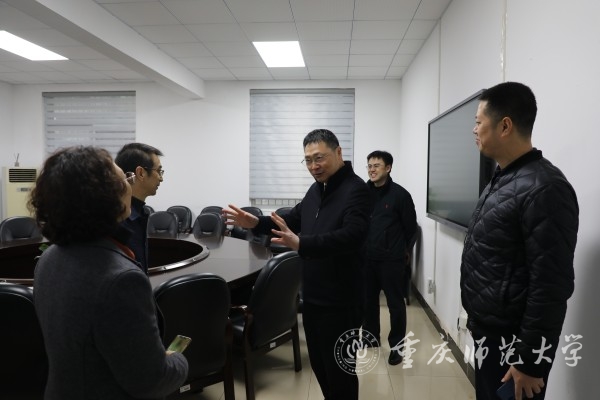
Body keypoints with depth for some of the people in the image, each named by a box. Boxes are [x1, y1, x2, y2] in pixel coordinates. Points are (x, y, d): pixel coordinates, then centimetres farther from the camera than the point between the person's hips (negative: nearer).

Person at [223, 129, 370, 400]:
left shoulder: (356, 190, -17)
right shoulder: (316, 189, 11)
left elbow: (351, 236, -31)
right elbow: (292, 220, 20)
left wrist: (301, 244, -44)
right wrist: (256, 223, 4)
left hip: (340, 300, -9)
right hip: (313, 295, 9)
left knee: (339, 370, 5)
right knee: (318, 364, 21)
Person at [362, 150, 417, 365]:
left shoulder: (400, 194, -9)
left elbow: (410, 227, 0)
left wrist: (397, 247, 9)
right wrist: (366, 246, 7)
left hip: (391, 259, -4)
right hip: (366, 257, 4)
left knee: (395, 303, 5)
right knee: (368, 299, 16)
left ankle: (396, 345, 19)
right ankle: (371, 335, 34)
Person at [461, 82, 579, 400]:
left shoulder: (543, 190, -21)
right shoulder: (500, 179, 7)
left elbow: (551, 286, -23)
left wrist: (530, 362, -18)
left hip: (512, 344, -8)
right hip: (487, 333, 8)